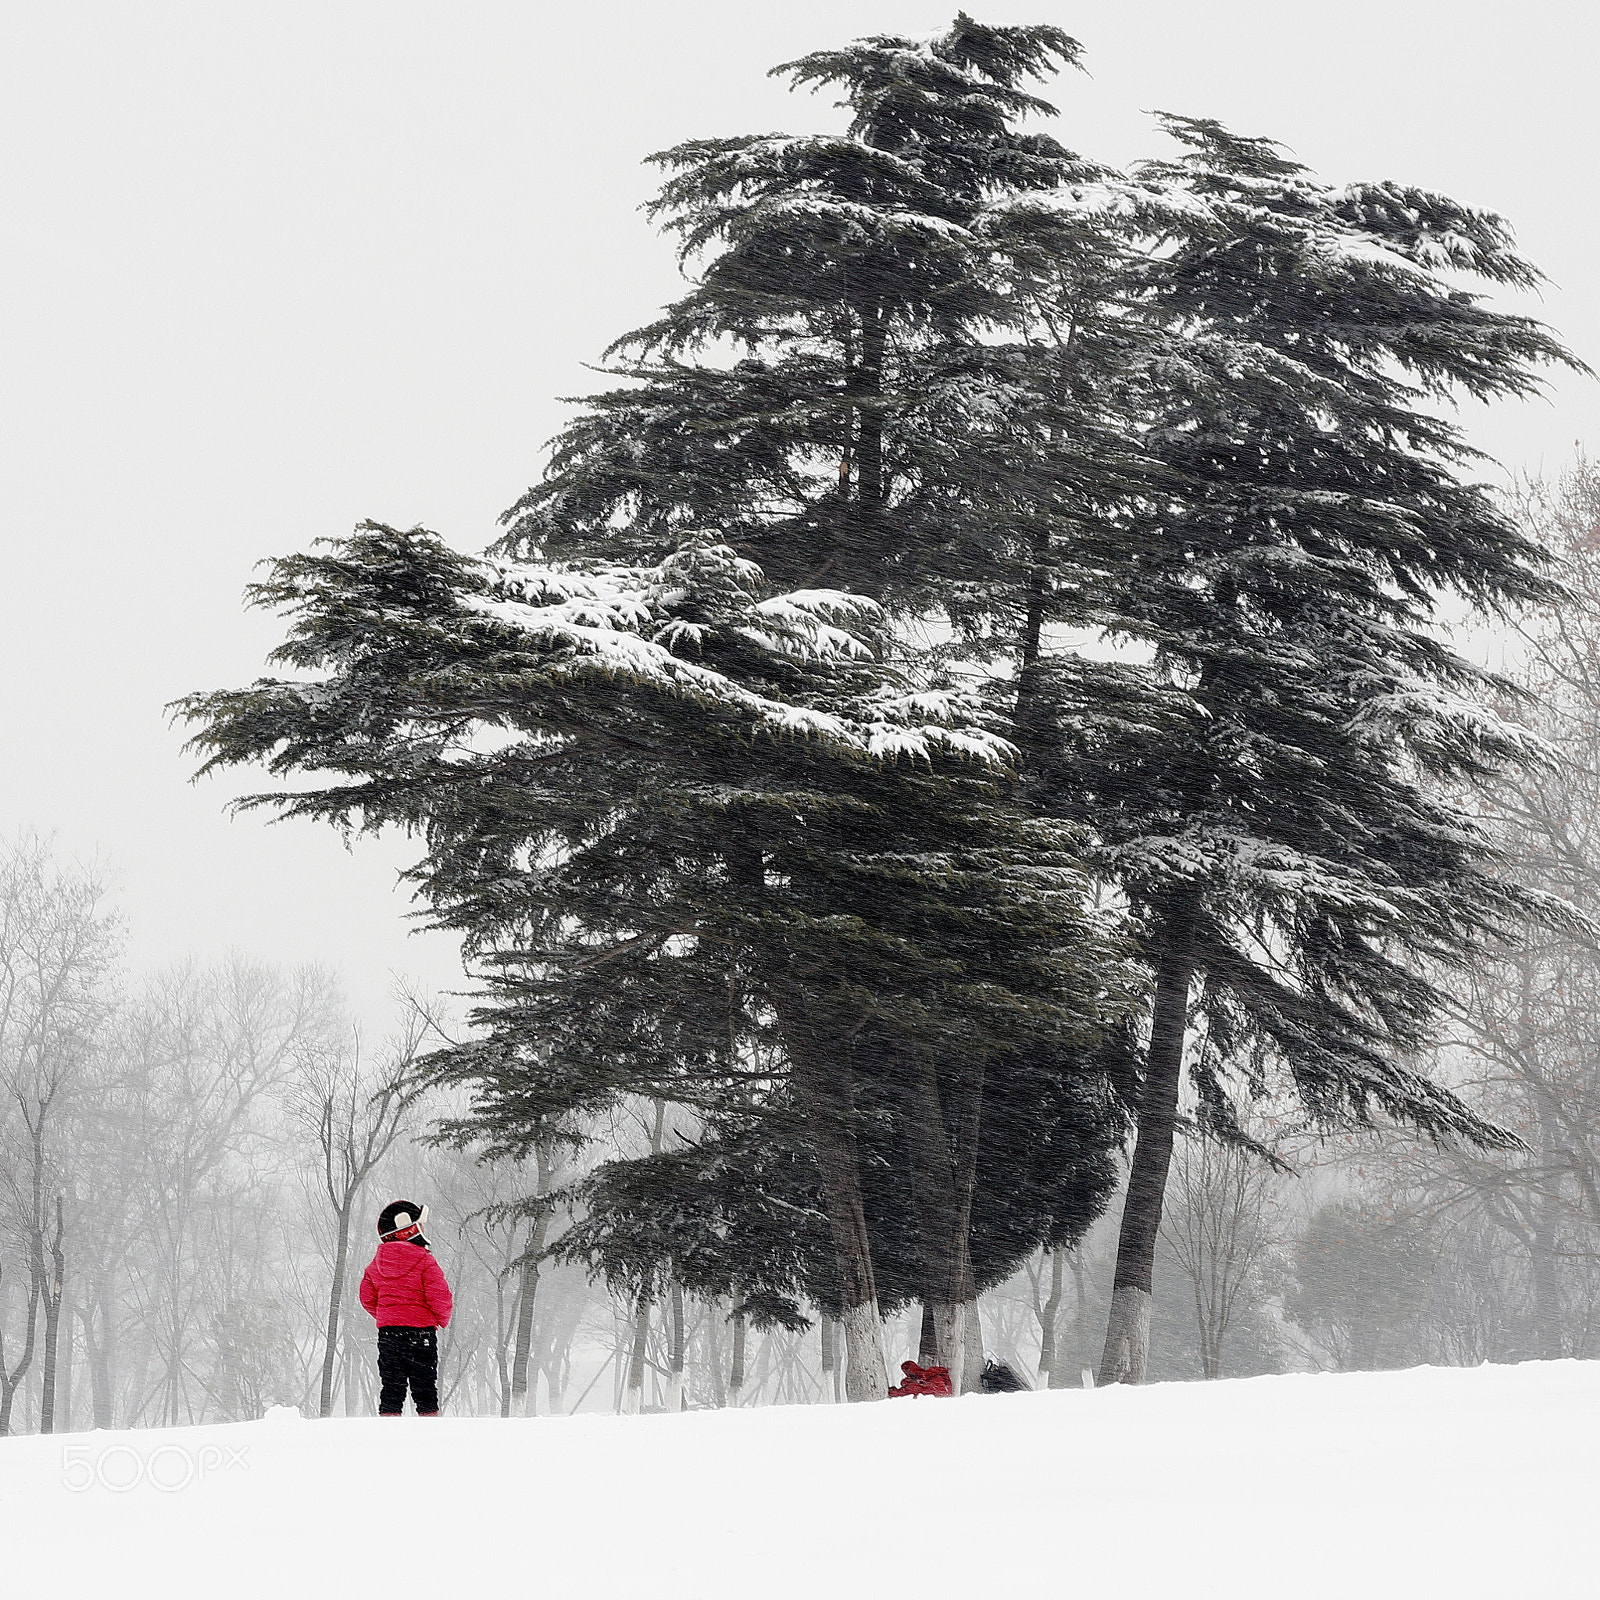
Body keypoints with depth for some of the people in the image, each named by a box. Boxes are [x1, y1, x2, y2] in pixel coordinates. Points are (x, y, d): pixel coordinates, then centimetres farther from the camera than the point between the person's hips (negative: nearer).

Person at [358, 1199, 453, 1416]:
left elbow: (367, 1298, 11)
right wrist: (443, 1319, 5)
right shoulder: (425, 1262, -10)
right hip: (421, 1330, -4)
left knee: (391, 1388, 6)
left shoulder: (376, 1264, 7)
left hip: (387, 1332, 4)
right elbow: (439, 1297, -14)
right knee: (425, 1389, 1)